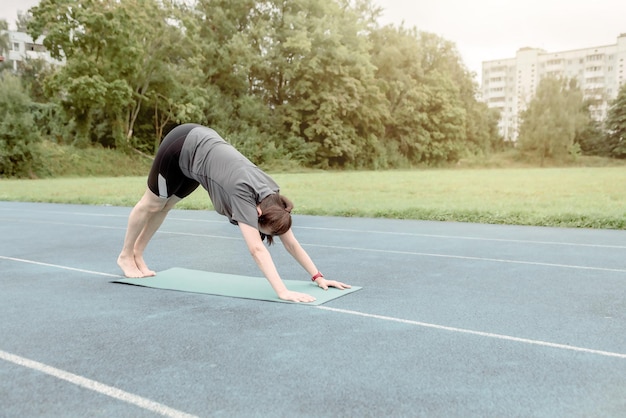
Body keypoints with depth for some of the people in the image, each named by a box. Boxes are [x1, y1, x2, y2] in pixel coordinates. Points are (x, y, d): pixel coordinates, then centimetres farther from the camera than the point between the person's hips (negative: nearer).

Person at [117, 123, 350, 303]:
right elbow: (257, 249, -46)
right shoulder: (243, 194, -38)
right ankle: (126, 255, 37)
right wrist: (282, 292, -52)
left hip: (203, 142, 6)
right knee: (152, 204, 14)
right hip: (182, 146, -6)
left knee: (166, 205, 21)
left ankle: (137, 254, 41)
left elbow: (291, 243, -12)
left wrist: (318, 277, -15)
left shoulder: (271, 196, -19)